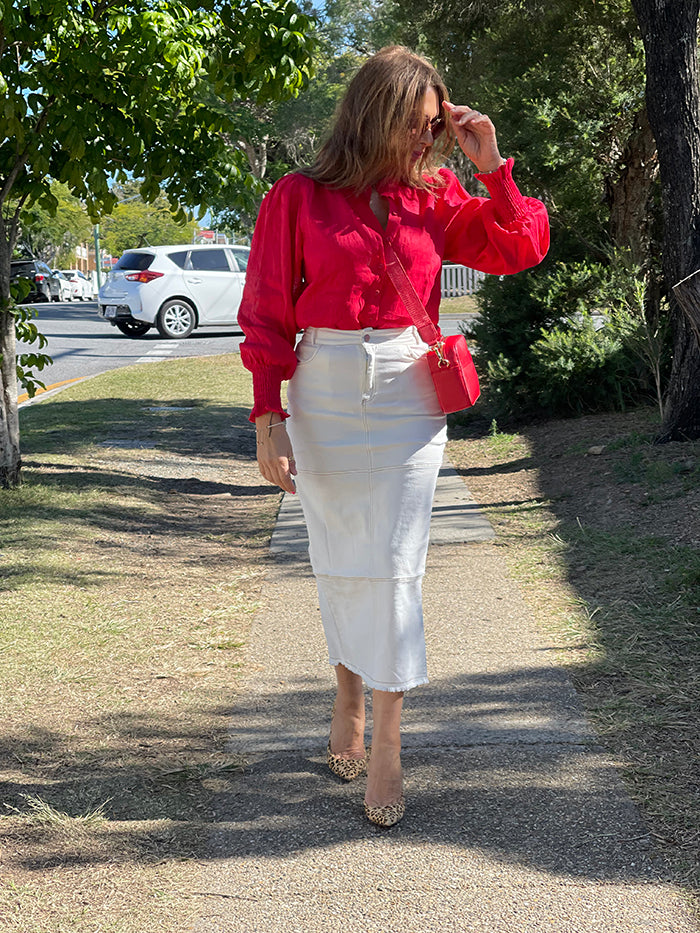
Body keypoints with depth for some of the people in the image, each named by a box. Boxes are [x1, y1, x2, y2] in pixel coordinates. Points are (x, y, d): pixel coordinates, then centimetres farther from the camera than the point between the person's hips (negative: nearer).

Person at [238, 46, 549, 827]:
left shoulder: (433, 197, 7)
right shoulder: (298, 198, -1)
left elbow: (520, 248, 9)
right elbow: (267, 318, -1)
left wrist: (492, 166, 0)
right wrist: (267, 421, -7)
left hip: (407, 396, 1)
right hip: (324, 395, -1)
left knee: (392, 565, -2)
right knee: (338, 560, 9)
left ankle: (385, 746, 4)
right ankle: (348, 697, 31)